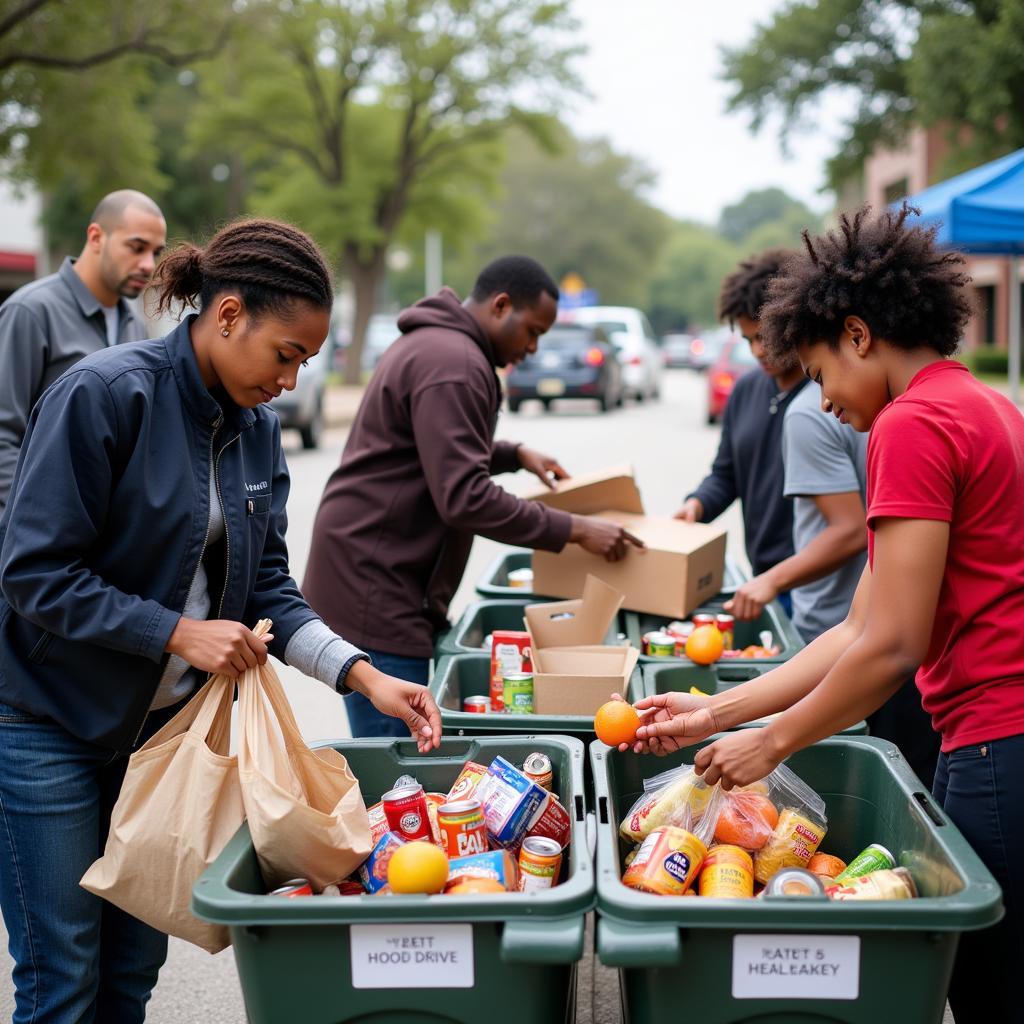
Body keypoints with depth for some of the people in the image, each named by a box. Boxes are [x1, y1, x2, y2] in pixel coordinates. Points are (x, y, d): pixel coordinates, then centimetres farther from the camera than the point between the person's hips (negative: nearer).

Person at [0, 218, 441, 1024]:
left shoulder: (256, 427, 3)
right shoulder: (105, 393, -19)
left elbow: (266, 585, 5)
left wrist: (363, 673, -8)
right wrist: (179, 632, -22)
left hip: (164, 720, 6)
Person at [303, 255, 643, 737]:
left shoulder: (434, 343, 18)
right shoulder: (454, 362, -17)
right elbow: (464, 497, -24)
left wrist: (514, 454, 21)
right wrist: (574, 529, -19)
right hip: (372, 585, -11)